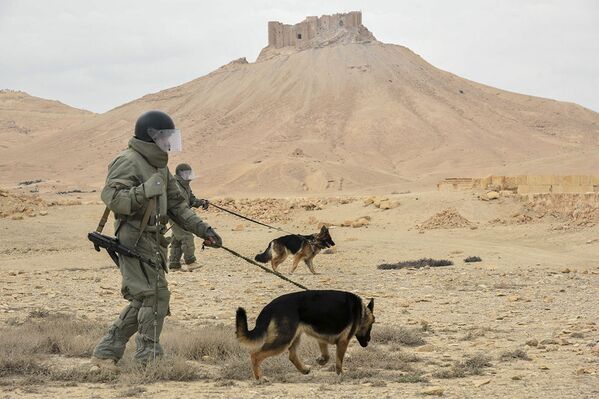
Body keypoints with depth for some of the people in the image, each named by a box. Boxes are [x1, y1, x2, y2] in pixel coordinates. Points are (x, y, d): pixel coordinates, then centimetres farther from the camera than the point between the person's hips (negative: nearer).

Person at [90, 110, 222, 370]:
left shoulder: (160, 166, 19)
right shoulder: (129, 162, -12)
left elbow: (176, 204, 20)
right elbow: (111, 197, -23)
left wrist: (202, 229, 12)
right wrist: (144, 191, -33)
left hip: (153, 242, 10)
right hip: (135, 241, -10)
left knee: (143, 301, 13)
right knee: (156, 296, -10)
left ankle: (105, 352, 20)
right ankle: (149, 358, -3)